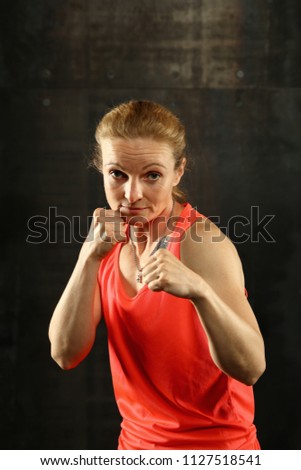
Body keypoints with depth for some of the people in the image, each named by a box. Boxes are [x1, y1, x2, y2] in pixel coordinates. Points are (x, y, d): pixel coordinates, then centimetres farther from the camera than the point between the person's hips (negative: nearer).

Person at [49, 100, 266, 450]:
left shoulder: (202, 244, -21)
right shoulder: (112, 240, -5)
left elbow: (250, 368, -27)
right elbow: (65, 354, -11)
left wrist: (198, 289, -42)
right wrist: (91, 256, -22)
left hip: (213, 444, -5)